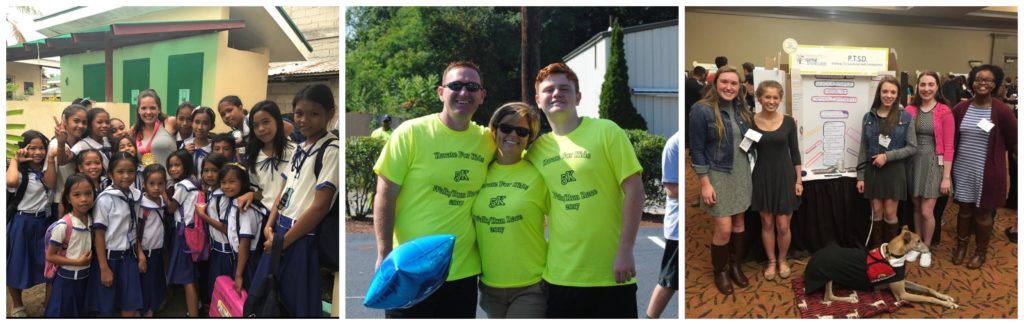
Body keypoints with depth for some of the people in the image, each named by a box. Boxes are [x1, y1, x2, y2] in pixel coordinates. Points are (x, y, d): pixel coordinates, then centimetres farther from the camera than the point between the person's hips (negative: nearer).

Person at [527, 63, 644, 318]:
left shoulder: (606, 131, -5)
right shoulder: (536, 149, 6)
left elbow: (634, 189, -9)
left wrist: (625, 252, -14)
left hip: (609, 272, -3)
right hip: (560, 274, 4)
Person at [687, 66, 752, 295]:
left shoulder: (741, 109, 5)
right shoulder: (702, 110, -14)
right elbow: (696, 150, -13)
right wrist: (705, 184, -16)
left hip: (741, 174, 6)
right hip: (717, 175, -6)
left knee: (739, 222, 14)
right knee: (724, 229, -4)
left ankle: (736, 266, 33)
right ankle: (720, 272, 18)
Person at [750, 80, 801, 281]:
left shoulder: (788, 121, -3)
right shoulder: (750, 121, -4)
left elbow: (794, 152, 2)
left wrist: (799, 180, -1)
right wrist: (746, 180, -4)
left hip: (785, 176, 0)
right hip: (762, 177, 0)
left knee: (783, 226, 1)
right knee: (767, 224, 9)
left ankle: (783, 260, 24)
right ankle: (771, 261, 26)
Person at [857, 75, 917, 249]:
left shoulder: (905, 117, -4)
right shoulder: (869, 117, 2)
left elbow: (912, 147, -5)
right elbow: (863, 149, 5)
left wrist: (887, 156, -17)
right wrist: (860, 176, 1)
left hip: (894, 171, -2)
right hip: (873, 170, 2)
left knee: (890, 213, 4)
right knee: (876, 212, 8)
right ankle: (876, 248, 20)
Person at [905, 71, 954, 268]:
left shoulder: (944, 112, -8)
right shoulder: (910, 110, 1)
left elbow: (948, 146, -8)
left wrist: (946, 176, -10)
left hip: (933, 163, -3)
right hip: (913, 162, 3)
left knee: (927, 212, -2)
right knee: (916, 208, 12)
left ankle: (926, 248, 19)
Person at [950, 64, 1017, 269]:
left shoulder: (1003, 111, -11)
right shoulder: (960, 109, -2)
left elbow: (1015, 142, -3)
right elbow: (950, 139, 8)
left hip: (987, 172, -3)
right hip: (962, 170, 3)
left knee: (983, 212, 10)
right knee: (964, 209, 15)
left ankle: (981, 252, 28)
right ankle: (961, 246, 33)